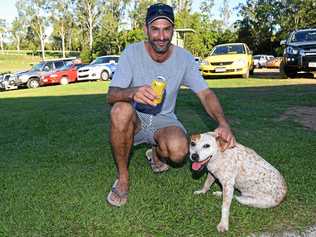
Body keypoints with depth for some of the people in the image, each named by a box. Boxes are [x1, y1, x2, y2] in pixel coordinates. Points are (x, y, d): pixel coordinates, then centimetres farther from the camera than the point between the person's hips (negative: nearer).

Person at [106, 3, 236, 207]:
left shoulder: (184, 58, -8)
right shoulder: (132, 52, -13)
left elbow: (205, 93, -11)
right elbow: (111, 95, -21)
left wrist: (223, 123, -30)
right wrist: (132, 92, -46)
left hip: (164, 120, 1)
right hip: (135, 119, -1)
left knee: (179, 150, -31)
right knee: (121, 110, -36)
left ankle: (157, 153, 11)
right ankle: (123, 176, -14)